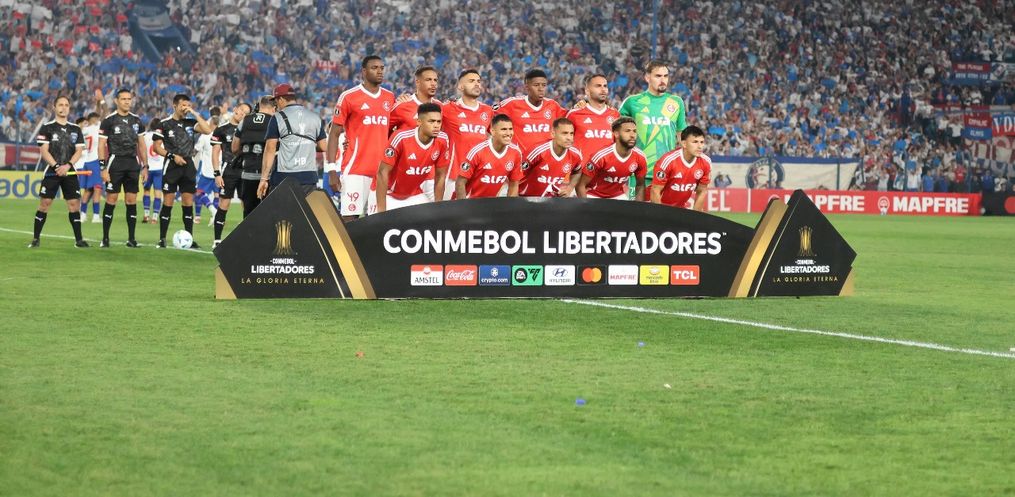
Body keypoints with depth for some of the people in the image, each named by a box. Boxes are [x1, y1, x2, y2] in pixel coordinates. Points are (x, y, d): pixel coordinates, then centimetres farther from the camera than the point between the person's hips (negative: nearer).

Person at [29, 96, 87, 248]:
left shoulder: (75, 129, 12)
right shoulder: (47, 128, 2)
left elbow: (79, 150, 5)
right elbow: (44, 151, -5)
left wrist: (67, 166, -11)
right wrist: (57, 166, -17)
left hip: (69, 172, 3)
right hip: (51, 171, -3)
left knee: (74, 203, -3)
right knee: (45, 203, -6)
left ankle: (78, 239, 1)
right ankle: (35, 238, 1)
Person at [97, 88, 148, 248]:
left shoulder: (137, 121, 12)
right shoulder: (108, 121, -2)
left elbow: (142, 145, 16)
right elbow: (102, 145, -3)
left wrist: (145, 166, 10)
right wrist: (103, 168, -10)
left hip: (133, 164, 4)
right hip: (115, 162, -4)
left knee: (132, 201, 2)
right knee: (111, 200, -5)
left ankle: (131, 239, 7)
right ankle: (105, 239, 0)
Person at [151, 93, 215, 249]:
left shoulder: (191, 122, 9)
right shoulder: (164, 124, -1)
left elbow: (207, 130, -6)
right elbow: (157, 147, -1)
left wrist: (195, 113, -6)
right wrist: (173, 156, -12)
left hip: (188, 165, 4)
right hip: (172, 166, -4)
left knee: (188, 202, 3)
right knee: (168, 202, -4)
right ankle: (162, 239, 1)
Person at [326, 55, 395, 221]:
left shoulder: (390, 97, 13)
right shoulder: (349, 97, -2)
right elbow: (334, 134, -1)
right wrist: (332, 170, -9)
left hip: (382, 170, 5)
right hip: (355, 169, -5)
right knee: (350, 217, -9)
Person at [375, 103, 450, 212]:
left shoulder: (442, 141, -15)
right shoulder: (401, 139, -27)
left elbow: (440, 176, -2)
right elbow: (383, 173, -22)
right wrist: (381, 211, -24)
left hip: (416, 196, 4)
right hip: (390, 197, -4)